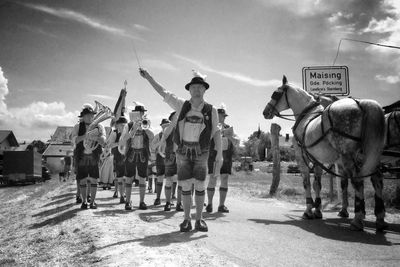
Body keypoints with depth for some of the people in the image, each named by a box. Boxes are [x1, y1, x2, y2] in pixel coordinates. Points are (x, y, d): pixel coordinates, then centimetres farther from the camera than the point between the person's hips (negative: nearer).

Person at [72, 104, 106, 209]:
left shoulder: (99, 126, 3)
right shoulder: (78, 127, 3)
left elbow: (103, 141, -10)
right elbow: (74, 140, -12)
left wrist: (95, 137, -30)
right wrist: (85, 136, -29)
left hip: (94, 157, 0)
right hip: (81, 156, 0)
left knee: (93, 179, -1)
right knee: (82, 180, 4)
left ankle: (93, 201, 8)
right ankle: (84, 201, 15)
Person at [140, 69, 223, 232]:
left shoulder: (211, 110, -1)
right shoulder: (182, 105, 3)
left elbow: (216, 133, -2)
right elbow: (163, 93, 8)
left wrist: (219, 155, -8)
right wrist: (148, 77, 7)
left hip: (201, 153, -1)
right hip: (183, 152, 1)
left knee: (200, 186, 0)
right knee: (185, 186, 2)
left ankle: (199, 220, 10)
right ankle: (187, 220, 11)